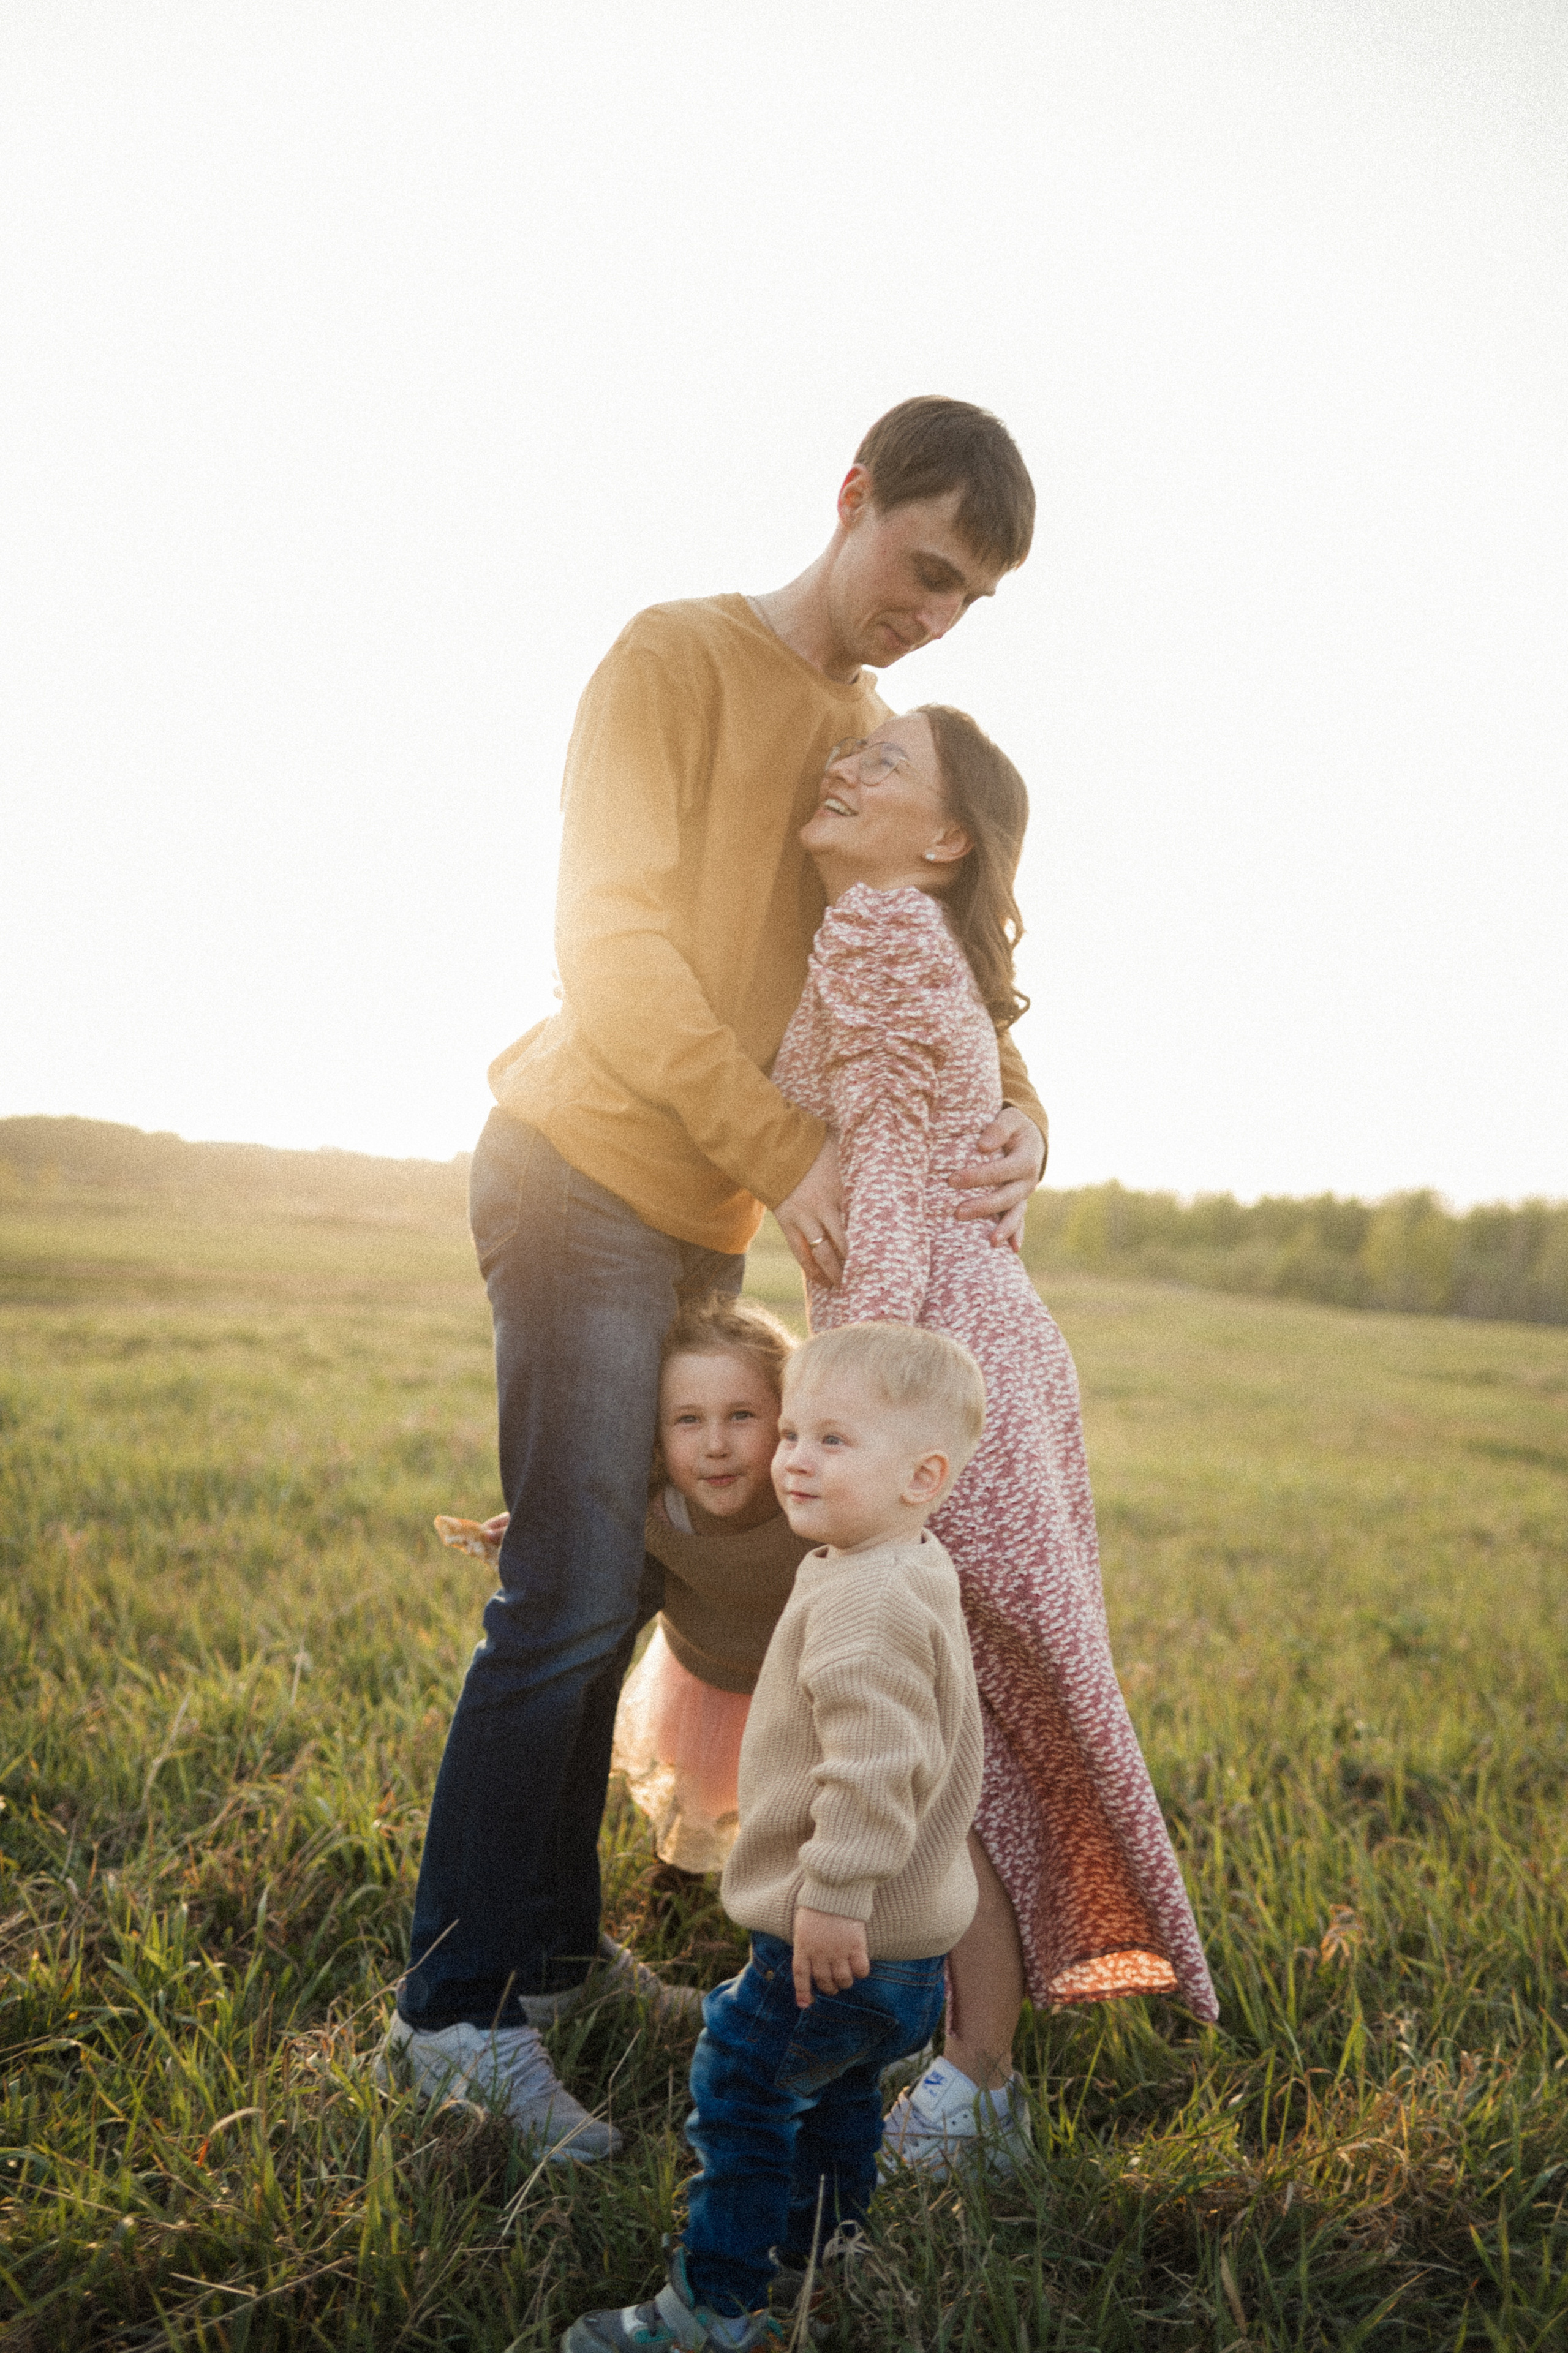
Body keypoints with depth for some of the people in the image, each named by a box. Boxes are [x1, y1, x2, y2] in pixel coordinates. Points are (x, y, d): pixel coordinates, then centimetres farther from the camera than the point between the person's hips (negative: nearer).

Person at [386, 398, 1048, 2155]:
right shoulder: (677, 658, -4)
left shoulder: (896, 745, 17)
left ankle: (547, 1960, 21)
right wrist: (787, 1157, -19)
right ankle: (454, 2009, 3)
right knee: (570, 1604, -9)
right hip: (587, 1170, -7)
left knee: (616, 1595, 9)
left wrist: (1013, 1117, -12)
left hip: (712, 1217, 7)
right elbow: (614, 943, -14)